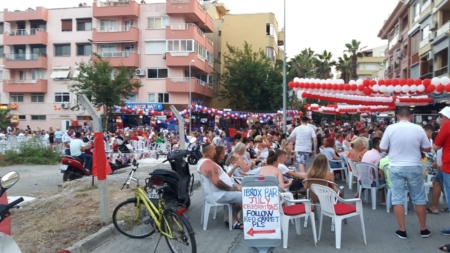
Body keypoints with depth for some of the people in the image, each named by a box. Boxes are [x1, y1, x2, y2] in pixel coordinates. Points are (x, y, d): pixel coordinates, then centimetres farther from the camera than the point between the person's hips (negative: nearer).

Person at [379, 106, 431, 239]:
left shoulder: (390, 128, -8)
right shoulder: (418, 129, -6)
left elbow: (382, 149, -1)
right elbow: (428, 148, 4)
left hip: (396, 167, -1)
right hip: (414, 167, 1)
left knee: (398, 199, 7)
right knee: (419, 199, 14)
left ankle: (402, 231, 12)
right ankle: (424, 229, 25)